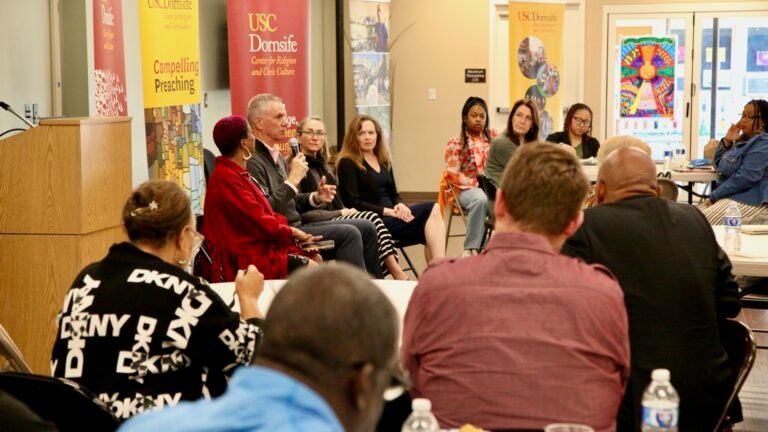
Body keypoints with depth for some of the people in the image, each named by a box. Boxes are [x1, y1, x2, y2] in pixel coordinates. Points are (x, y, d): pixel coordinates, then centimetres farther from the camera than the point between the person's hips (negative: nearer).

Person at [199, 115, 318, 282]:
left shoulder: (237, 174, 16)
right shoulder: (226, 178, -17)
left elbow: (265, 214, 14)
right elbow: (258, 221, -19)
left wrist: (295, 233, 2)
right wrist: (292, 232, -5)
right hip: (244, 256, -10)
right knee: (308, 268, -19)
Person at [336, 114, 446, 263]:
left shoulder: (384, 161, 21)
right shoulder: (347, 163, -1)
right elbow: (353, 203, -10)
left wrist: (400, 206, -5)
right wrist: (389, 211, -18)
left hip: (391, 216, 7)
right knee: (431, 210, -24)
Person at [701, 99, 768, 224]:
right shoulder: (743, 139, 17)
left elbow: (745, 178, -21)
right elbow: (719, 165, 21)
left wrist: (714, 196, -17)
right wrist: (727, 141, 4)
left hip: (749, 200, -9)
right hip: (732, 196, 9)